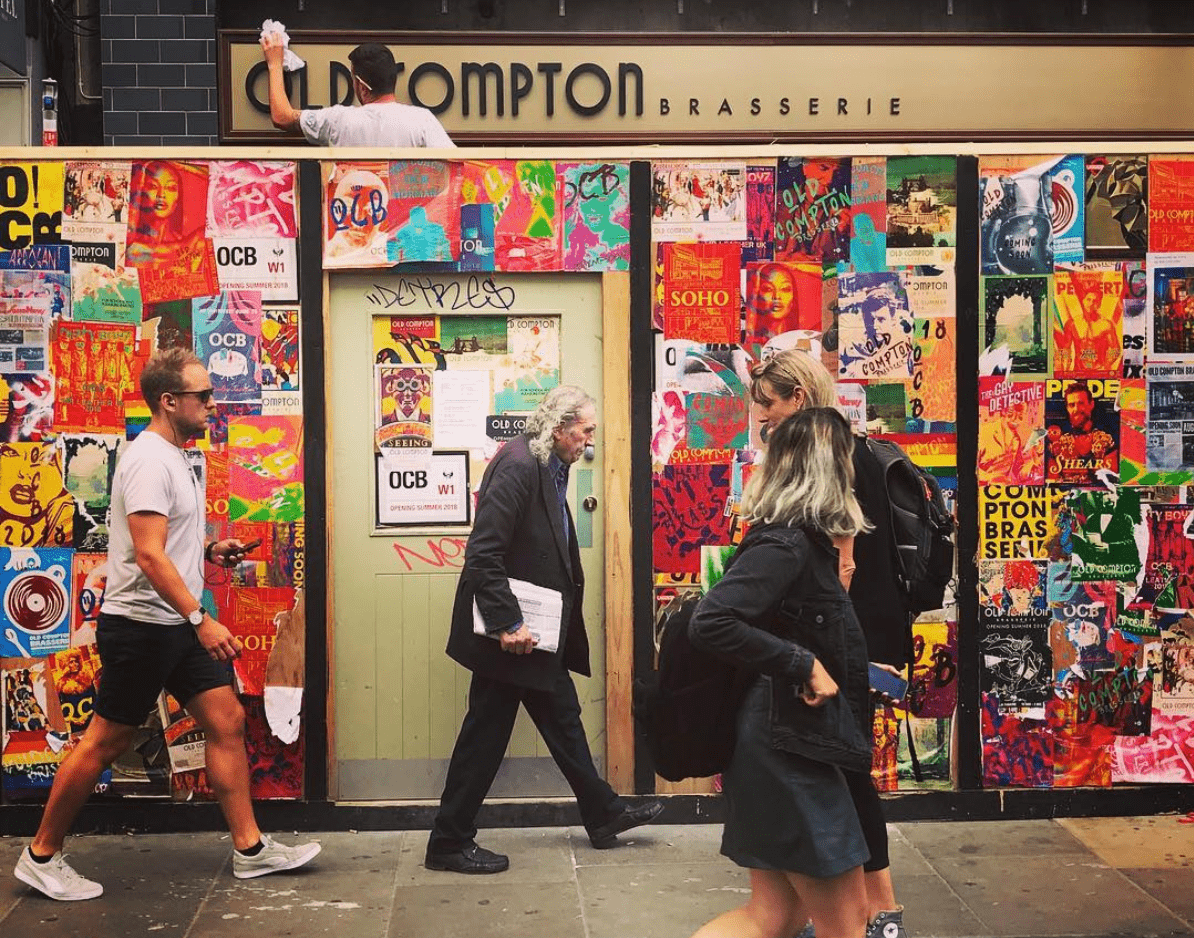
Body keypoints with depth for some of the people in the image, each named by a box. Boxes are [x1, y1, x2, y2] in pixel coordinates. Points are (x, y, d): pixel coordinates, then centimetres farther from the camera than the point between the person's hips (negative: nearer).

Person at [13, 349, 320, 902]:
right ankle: (41, 858, 15)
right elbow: (149, 555, -26)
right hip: (141, 624, -10)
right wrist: (200, 619, -29)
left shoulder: (172, 457, 14)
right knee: (105, 742, 0)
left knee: (227, 722, 7)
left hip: (178, 627, 10)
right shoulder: (149, 461, -18)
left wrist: (208, 550, 9)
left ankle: (250, 849, 13)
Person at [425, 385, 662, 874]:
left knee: (563, 719, 20)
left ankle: (603, 815, 34)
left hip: (535, 631, 10)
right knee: (485, 734, 0)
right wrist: (506, 624, -25)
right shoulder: (518, 465, -20)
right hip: (511, 634, -10)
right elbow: (483, 553, -25)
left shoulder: (548, 468, 11)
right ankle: (449, 843, 13)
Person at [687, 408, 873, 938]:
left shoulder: (799, 540, 10)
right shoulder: (786, 545, -18)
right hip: (785, 743, -10)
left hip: (784, 742, 10)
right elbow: (710, 624, -30)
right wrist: (803, 664, -24)